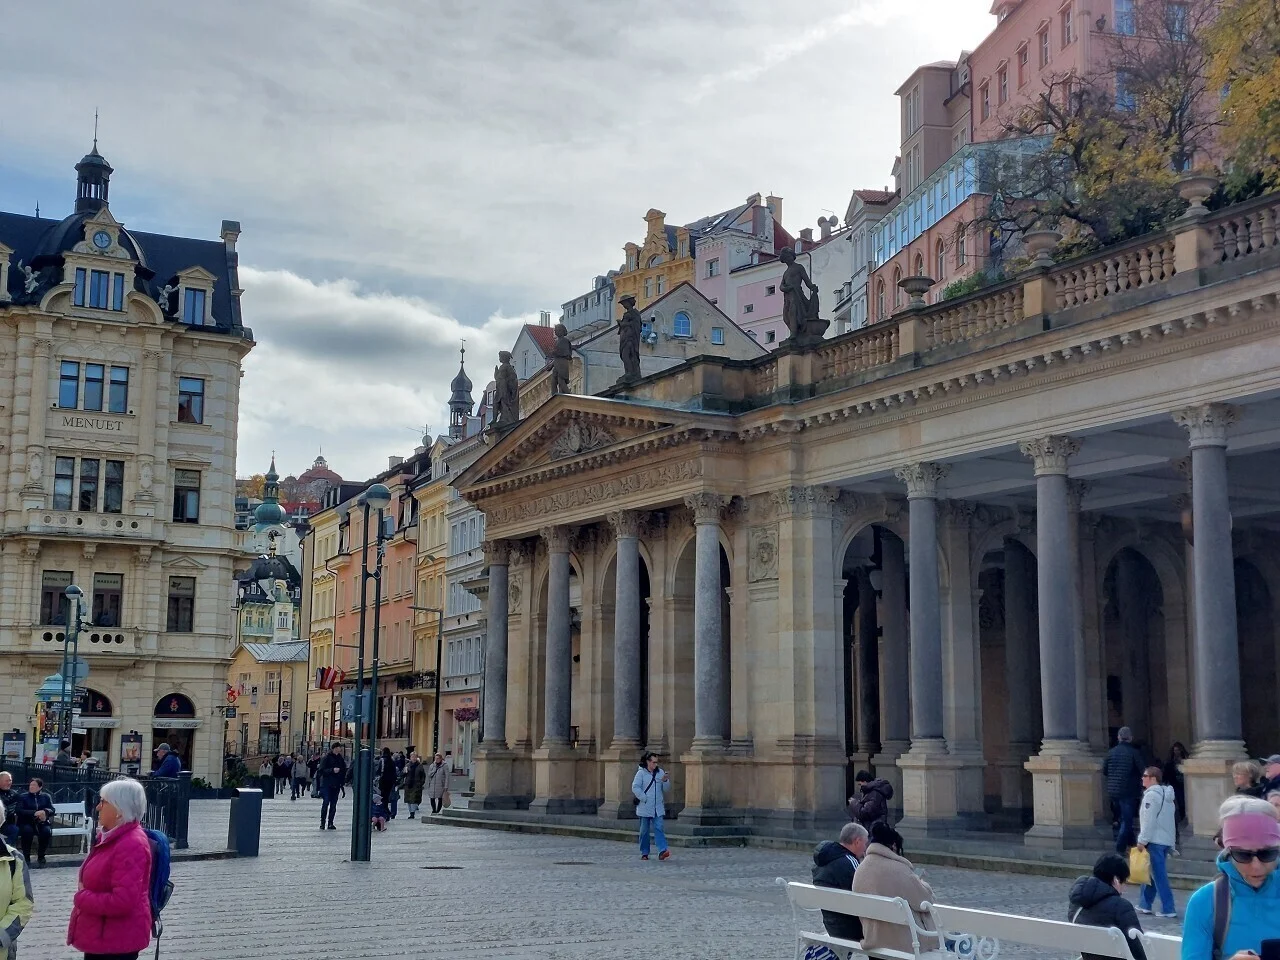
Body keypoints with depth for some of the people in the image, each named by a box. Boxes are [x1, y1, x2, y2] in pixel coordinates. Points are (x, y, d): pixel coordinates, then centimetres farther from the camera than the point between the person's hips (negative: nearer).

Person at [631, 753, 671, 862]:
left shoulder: (660, 772, 8)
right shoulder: (641, 773, -4)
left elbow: (666, 789, 8)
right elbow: (635, 787, -11)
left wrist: (665, 781, -13)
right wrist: (644, 798, -15)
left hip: (658, 808, 2)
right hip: (644, 808, -2)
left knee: (659, 829, -9)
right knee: (644, 831, 7)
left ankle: (662, 852, -19)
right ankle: (644, 853, 16)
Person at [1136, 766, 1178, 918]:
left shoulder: (1151, 795, -13)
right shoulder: (1167, 795, 15)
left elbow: (1148, 820, -18)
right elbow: (1167, 819, 18)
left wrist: (1142, 840, -14)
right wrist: (1172, 843, 20)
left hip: (1155, 841, -9)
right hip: (1167, 840, 9)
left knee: (1159, 875, -6)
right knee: (1150, 872, 16)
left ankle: (1168, 910, -6)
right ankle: (1144, 905, 21)